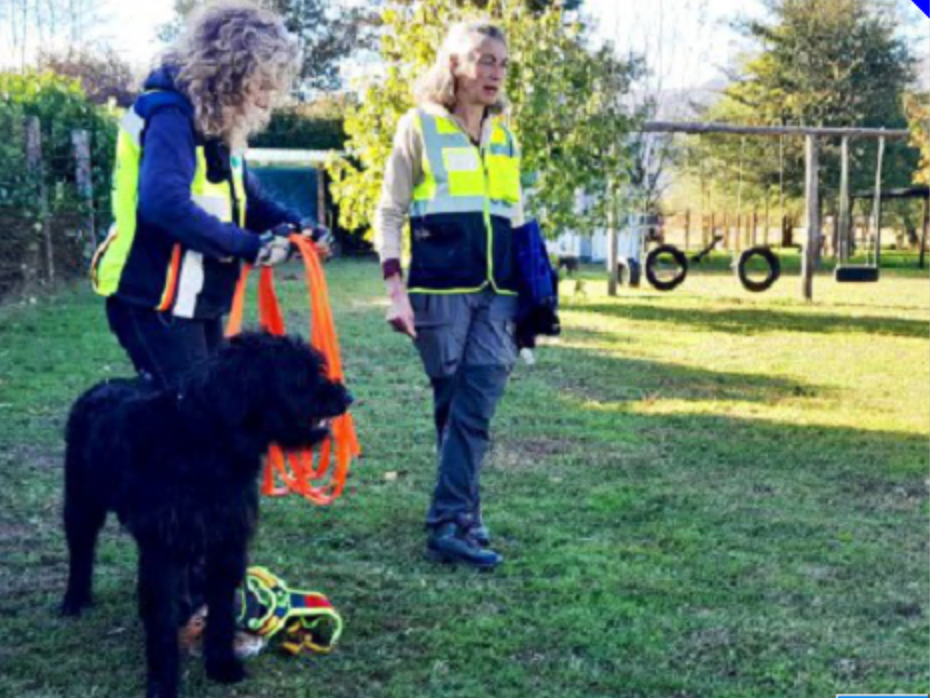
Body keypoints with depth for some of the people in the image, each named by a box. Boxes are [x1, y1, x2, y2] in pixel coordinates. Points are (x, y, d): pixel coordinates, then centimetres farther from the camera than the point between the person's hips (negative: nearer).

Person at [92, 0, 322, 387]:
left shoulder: (216, 121, 10)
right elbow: (166, 204, -34)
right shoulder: (170, 116, -19)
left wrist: (293, 224, 0)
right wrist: (248, 245, -28)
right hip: (156, 301, -9)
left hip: (196, 299, 10)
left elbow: (244, 195, 19)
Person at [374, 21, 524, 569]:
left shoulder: (505, 137, 16)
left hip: (497, 294, 4)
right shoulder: (419, 127, 1)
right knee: (452, 406, 1)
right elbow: (389, 214, -1)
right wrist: (397, 291, -10)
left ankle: (456, 521, 1)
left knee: (476, 408, -5)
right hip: (441, 290, -4)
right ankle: (455, 523, 7)